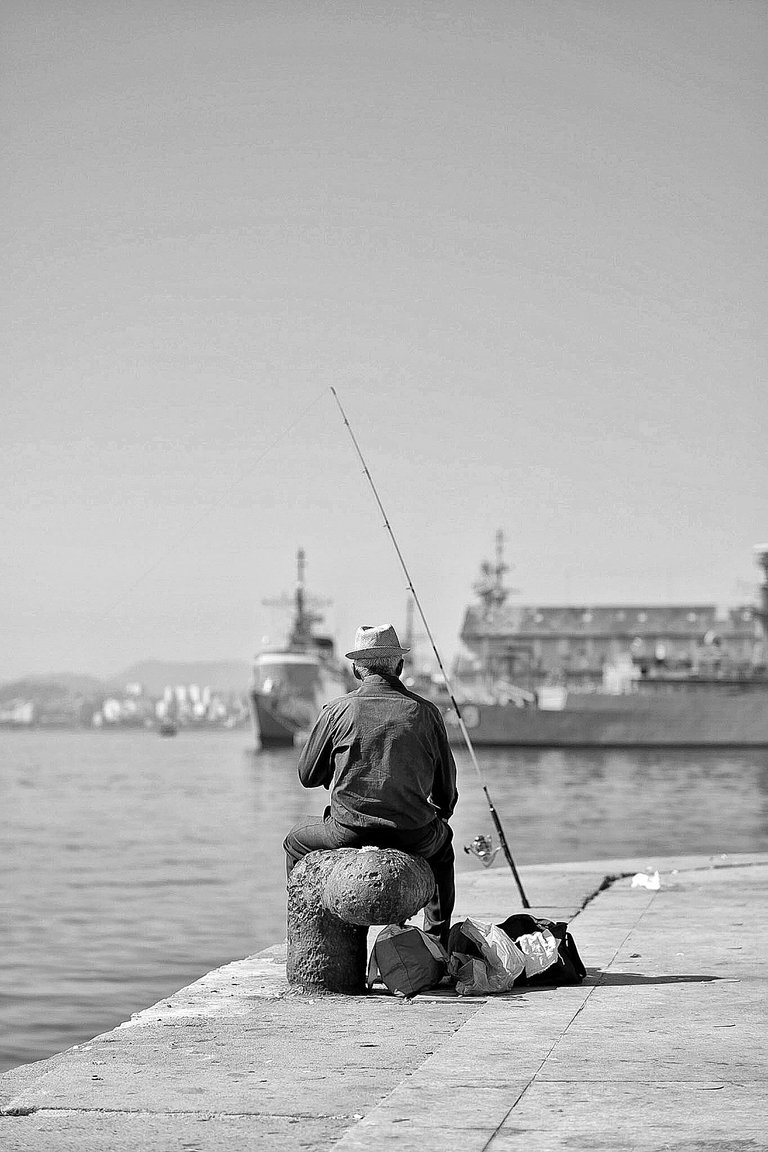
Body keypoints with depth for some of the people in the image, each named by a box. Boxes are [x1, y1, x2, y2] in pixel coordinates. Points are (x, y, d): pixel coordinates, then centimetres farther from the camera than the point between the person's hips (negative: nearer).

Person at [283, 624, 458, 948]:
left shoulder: (337, 711, -2)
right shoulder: (425, 712, 2)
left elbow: (307, 775, 8)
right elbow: (447, 786, 11)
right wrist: (438, 816, 31)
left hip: (348, 835, -1)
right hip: (413, 839, 1)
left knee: (296, 841, 30)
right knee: (442, 842, 37)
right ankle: (437, 942, 34)